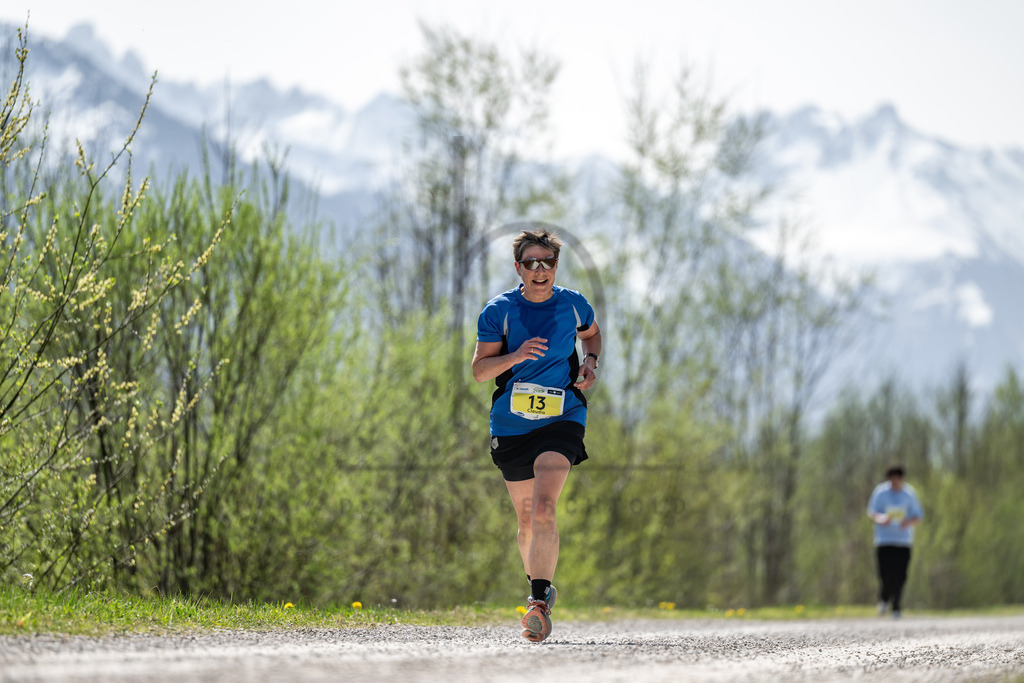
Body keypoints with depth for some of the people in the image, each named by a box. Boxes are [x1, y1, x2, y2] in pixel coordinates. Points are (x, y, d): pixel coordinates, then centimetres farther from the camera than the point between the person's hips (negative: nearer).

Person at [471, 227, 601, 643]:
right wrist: (515, 356, -23)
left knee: (543, 509, -21)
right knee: (526, 519, 12)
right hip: (510, 425, 2)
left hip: (562, 420, -2)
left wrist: (591, 362, 5)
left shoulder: (573, 305, 2)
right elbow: (479, 370, -5)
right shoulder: (499, 311, -3)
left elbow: (591, 333, 25)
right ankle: (540, 588, 35)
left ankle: (539, 601, -25)